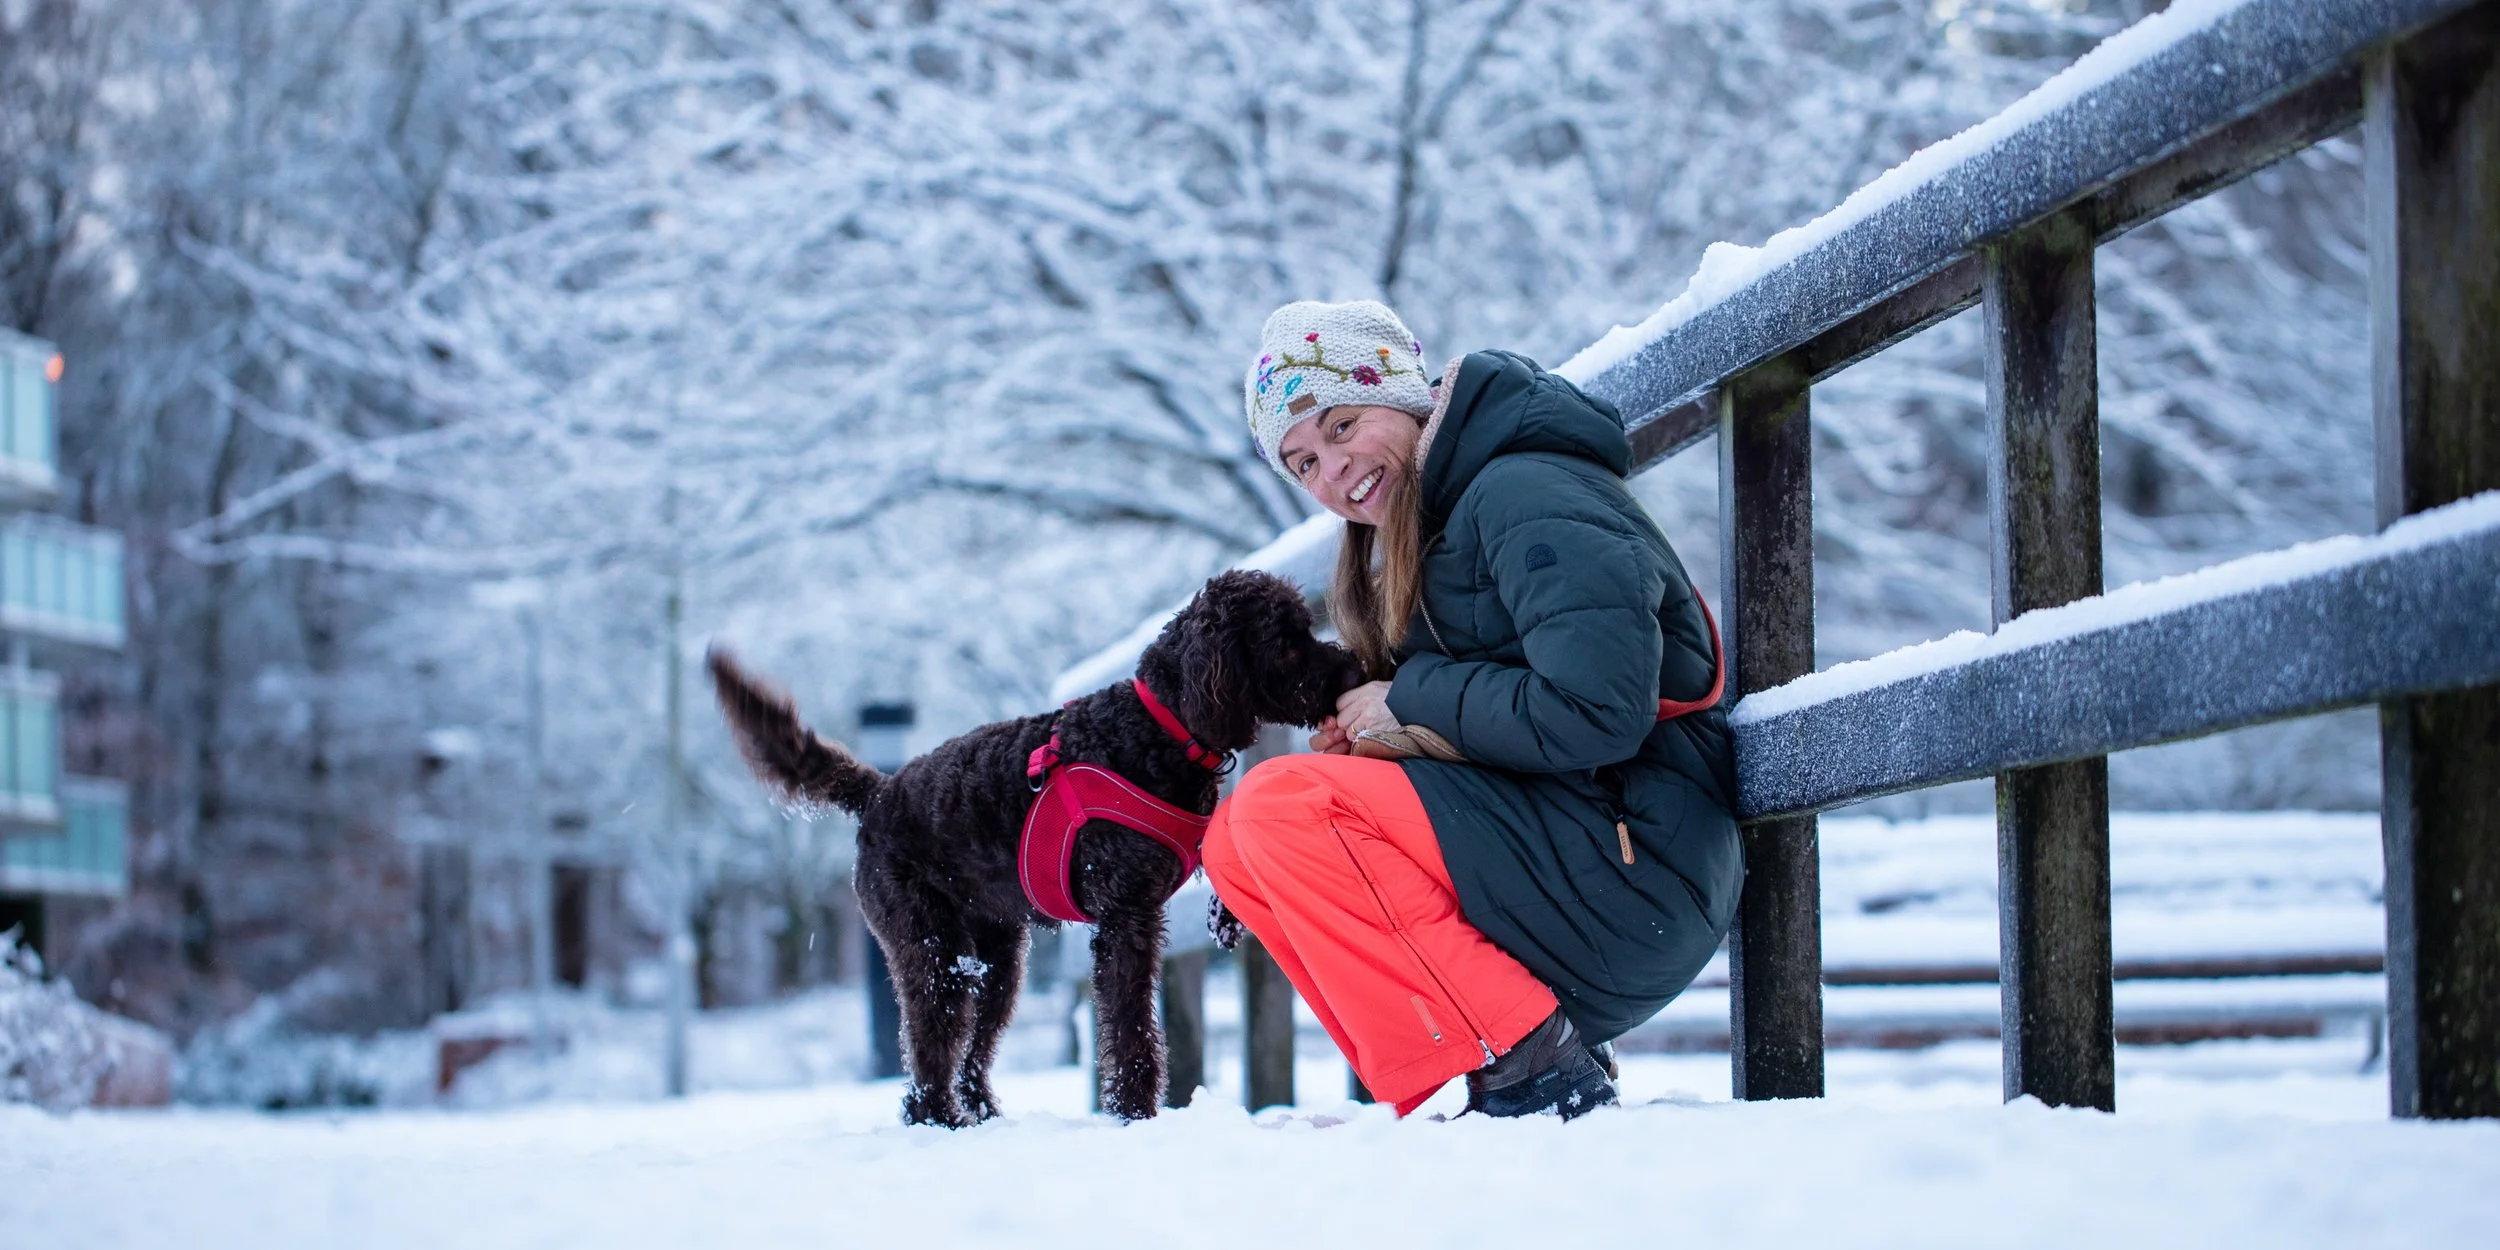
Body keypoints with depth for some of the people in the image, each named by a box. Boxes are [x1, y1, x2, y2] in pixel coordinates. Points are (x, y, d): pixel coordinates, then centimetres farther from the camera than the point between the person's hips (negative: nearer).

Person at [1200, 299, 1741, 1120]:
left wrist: (1415, 699, -10)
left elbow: (1596, 711, -23)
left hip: (1631, 861, -10)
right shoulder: (1420, 541, 19)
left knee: (1282, 807, -19)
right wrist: (1392, 740, -1)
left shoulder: (1523, 494, -12)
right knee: (1237, 843, 5)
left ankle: (1532, 1072, -19)